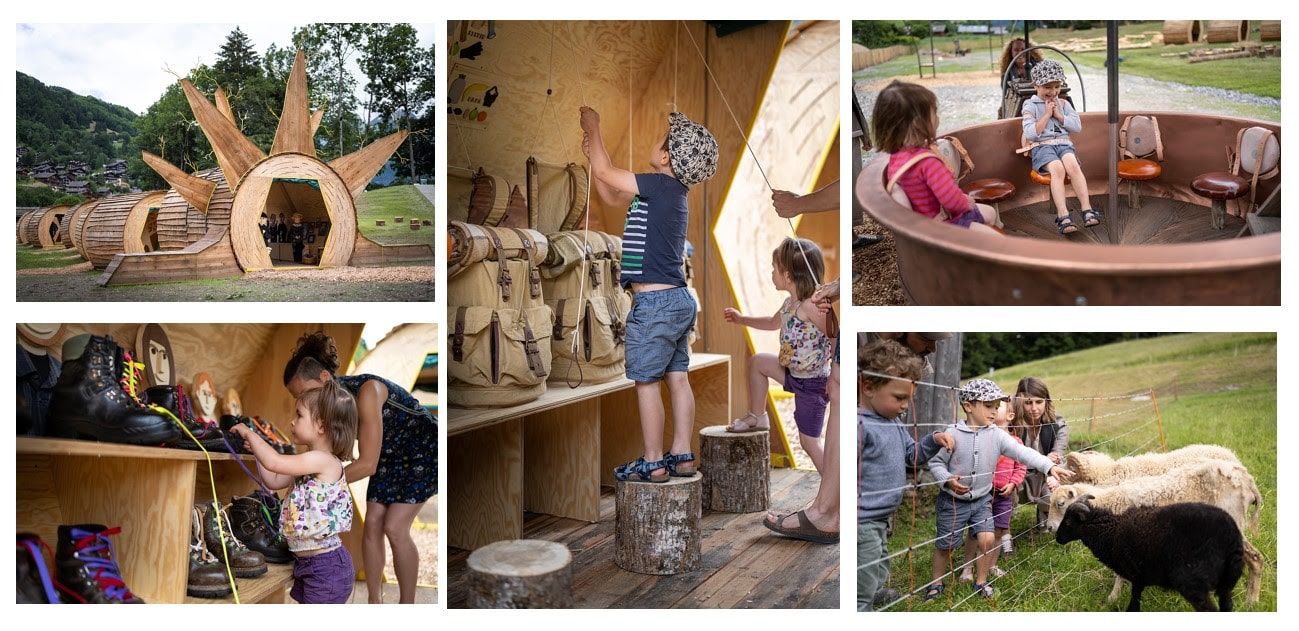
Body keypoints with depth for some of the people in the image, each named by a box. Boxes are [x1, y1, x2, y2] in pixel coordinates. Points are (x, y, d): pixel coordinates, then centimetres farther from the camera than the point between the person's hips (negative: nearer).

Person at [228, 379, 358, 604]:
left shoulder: (324, 461, -20)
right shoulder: (310, 463, 10)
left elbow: (274, 462, -24)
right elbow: (273, 481, 22)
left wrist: (249, 434, -9)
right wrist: (256, 448, 12)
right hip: (306, 562, 10)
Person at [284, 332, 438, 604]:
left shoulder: (366, 390, -34)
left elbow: (367, 464, -34)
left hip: (424, 449, -7)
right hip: (390, 455, 7)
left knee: (395, 528, -12)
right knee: (372, 523, -2)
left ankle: (407, 603, 2)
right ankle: (375, 601, 10)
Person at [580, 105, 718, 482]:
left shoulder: (662, 186, -12)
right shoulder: (670, 192, 15)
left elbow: (606, 174, -6)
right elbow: (612, 198, 24)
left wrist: (593, 128, 7)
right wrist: (592, 154, 23)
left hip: (655, 302, -9)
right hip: (678, 299, 9)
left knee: (646, 383, -2)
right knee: (677, 379, 10)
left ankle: (653, 464, 4)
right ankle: (682, 456, 16)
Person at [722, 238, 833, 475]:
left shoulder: (811, 306, -25)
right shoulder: (789, 304, 5)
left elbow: (837, 338, -27)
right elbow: (773, 323, 27)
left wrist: (834, 378, -25)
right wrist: (742, 319, 27)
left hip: (813, 384, -9)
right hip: (795, 375, 9)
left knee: (809, 442, -2)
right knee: (758, 362, 20)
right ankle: (757, 417, 30)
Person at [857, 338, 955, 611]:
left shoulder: (895, 424, 10)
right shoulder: (859, 425, -22)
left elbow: (912, 456, 23)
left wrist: (934, 441, 6)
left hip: (880, 522, 10)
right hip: (862, 524, -10)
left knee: (877, 583, 24)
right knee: (862, 592, -2)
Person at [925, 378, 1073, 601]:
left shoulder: (997, 436, -7)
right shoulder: (953, 434, -16)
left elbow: (1022, 452, -15)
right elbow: (935, 462, -10)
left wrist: (1049, 466, -27)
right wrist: (948, 481, -26)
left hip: (982, 499, 3)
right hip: (952, 501, -3)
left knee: (986, 539, -4)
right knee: (945, 545, 7)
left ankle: (981, 581, 20)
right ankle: (936, 583, 28)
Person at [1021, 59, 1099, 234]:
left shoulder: (1063, 103, 17)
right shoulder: (1030, 106, 4)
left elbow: (1077, 126, 7)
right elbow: (1030, 134, -8)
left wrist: (1058, 115, -1)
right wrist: (1047, 115, -7)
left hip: (1064, 143, 3)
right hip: (1042, 146, -3)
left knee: (1073, 166, -31)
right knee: (1057, 169, -35)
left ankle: (1087, 210, -36)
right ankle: (1063, 216, -41)